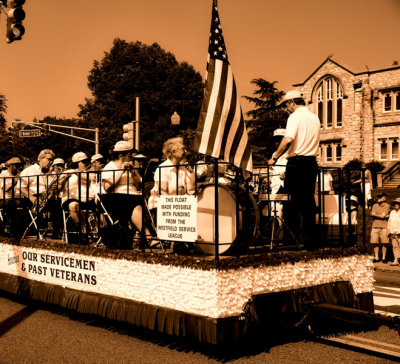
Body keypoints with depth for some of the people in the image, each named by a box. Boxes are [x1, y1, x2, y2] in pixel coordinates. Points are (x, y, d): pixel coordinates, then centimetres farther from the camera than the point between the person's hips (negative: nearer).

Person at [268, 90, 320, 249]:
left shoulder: (295, 116, -8)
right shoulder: (315, 118, 15)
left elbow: (287, 140, -21)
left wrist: (275, 157, -13)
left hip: (297, 163, -7)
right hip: (312, 163, 7)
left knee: (295, 202, -1)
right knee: (309, 201, 9)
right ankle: (310, 240, 12)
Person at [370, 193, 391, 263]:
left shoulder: (387, 206, 3)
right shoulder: (375, 205, 14)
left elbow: (383, 216, -9)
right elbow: (372, 214, -1)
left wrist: (376, 215, -7)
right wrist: (382, 215, -7)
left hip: (384, 227, -3)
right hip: (375, 226, 3)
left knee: (384, 243, -1)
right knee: (375, 243, 1)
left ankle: (384, 258, 7)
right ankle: (376, 257, 8)